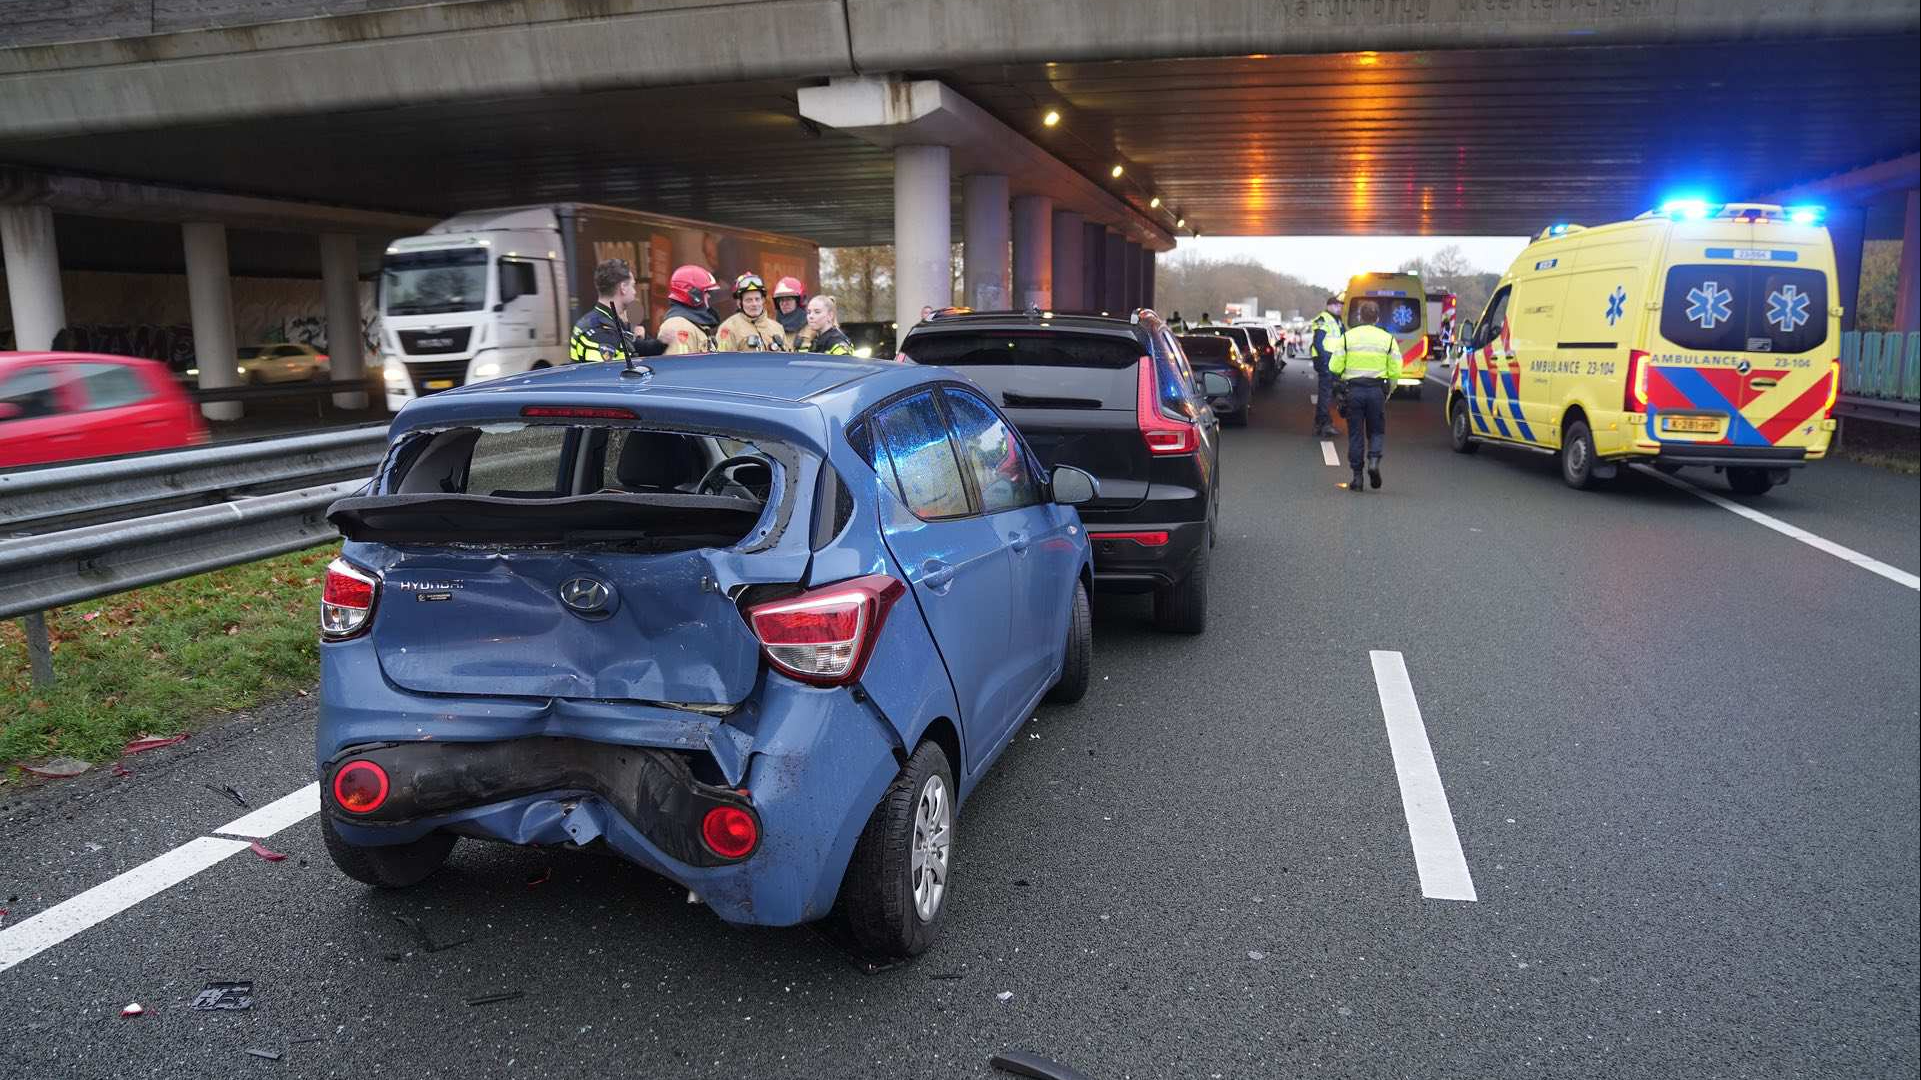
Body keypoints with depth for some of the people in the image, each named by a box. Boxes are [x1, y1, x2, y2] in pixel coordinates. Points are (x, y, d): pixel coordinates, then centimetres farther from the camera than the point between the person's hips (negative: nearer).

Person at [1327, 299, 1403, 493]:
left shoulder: (1347, 337, 2)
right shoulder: (1388, 339, 4)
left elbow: (1335, 367, -4)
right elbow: (1395, 371, 0)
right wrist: (1388, 391, 13)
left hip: (1353, 390, 0)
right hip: (1377, 390, 0)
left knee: (1355, 434, 6)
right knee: (1376, 431, 14)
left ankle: (1357, 477, 5)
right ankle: (1374, 461, -12)